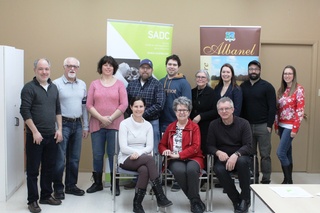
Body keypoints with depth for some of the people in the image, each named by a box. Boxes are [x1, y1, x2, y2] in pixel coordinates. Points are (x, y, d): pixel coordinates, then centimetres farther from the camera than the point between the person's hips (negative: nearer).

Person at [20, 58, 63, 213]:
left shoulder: (53, 87, 11)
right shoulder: (29, 88, -8)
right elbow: (25, 111, -13)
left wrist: (59, 129, 6)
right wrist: (35, 132, -16)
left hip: (51, 136, 6)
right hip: (35, 136, -6)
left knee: (49, 168, 13)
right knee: (33, 169, 3)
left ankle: (46, 196, 26)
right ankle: (32, 200, 13)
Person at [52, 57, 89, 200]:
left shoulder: (82, 85, 11)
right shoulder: (56, 84, -6)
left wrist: (85, 126, 11)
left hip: (77, 124, 5)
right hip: (63, 124, -5)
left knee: (74, 158, 12)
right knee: (60, 158, -1)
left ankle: (71, 185, 24)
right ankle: (58, 188, 12)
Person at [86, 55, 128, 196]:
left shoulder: (119, 84, 4)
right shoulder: (94, 84, 7)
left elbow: (124, 105, -3)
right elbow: (89, 105, 1)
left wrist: (111, 118, -10)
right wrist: (101, 118, -10)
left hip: (115, 125, -1)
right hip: (97, 124, 2)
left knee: (113, 154, 2)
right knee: (97, 155, 7)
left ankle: (115, 185, 12)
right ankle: (97, 183, 21)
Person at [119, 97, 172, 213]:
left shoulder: (148, 125, 9)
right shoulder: (124, 123, -2)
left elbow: (150, 147, -1)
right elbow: (123, 148, -10)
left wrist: (138, 153, -19)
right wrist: (137, 152, -20)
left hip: (143, 159, 3)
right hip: (127, 159, -3)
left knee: (144, 170, -36)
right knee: (149, 159, -34)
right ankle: (160, 196, -31)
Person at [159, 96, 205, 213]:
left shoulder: (194, 127, 7)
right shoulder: (170, 127, 18)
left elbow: (195, 147, -5)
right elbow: (162, 144, 19)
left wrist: (179, 155, -15)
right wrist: (165, 150, -6)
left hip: (192, 158, -1)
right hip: (175, 159, 2)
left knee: (191, 169, -37)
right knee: (180, 171, -34)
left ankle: (195, 201, -20)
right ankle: (195, 200, -18)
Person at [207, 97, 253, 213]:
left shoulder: (243, 123, -5)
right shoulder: (213, 125, 1)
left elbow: (248, 146, -11)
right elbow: (210, 146, 0)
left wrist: (236, 154, -31)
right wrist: (218, 152, -23)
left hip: (240, 156, -1)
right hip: (222, 158, 1)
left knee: (242, 161, -37)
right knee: (219, 169, -33)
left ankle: (245, 199, -17)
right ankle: (236, 200, -14)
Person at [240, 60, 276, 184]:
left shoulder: (267, 86, -3)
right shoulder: (243, 86, 9)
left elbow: (272, 107, -6)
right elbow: (240, 106, 11)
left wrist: (269, 125, -11)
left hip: (263, 126, -3)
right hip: (247, 125, 4)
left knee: (265, 154, 2)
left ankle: (265, 181, 10)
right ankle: (253, 179, 18)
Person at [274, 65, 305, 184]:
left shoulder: (298, 89, -8)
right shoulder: (281, 90, 11)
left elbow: (300, 110, -13)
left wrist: (295, 129, -16)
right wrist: (276, 126, 10)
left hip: (290, 126, -6)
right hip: (281, 125, 6)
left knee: (280, 153, -11)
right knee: (287, 153, 11)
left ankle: (288, 180, 3)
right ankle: (287, 179, 18)